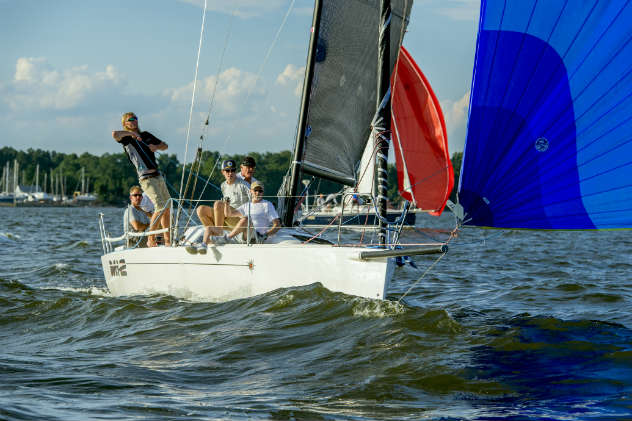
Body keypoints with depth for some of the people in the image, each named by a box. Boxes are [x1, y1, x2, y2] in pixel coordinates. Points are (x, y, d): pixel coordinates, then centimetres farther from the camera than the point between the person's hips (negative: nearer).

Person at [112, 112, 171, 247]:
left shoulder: (146, 135, 18)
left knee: (167, 208, 9)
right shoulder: (126, 138, -1)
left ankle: (167, 240, 19)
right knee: (160, 208, -18)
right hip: (147, 179, -7)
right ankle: (151, 239, -6)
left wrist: (156, 147, 5)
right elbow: (114, 134, -24)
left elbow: (165, 145, 27)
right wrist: (131, 133, -11)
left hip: (158, 176, 7)